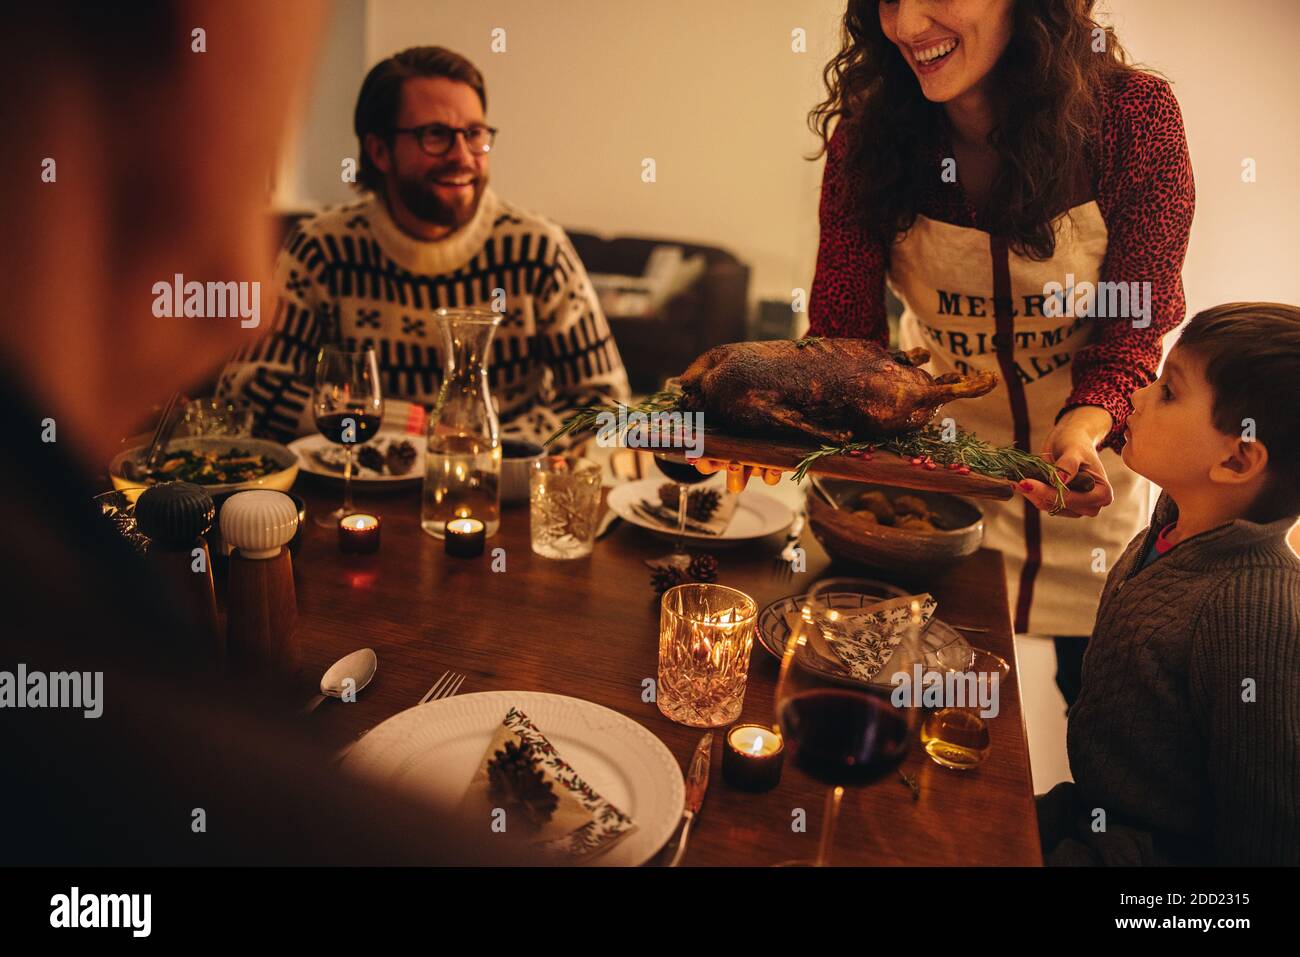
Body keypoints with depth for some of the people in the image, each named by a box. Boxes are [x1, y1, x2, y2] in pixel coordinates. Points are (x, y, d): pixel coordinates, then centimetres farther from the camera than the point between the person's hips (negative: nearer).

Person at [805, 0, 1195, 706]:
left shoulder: (1135, 116, -22)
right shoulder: (868, 132, -18)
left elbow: (1133, 329, -18)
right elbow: (842, 329, -17)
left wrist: (1083, 428, -39)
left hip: (1085, 436, 0)